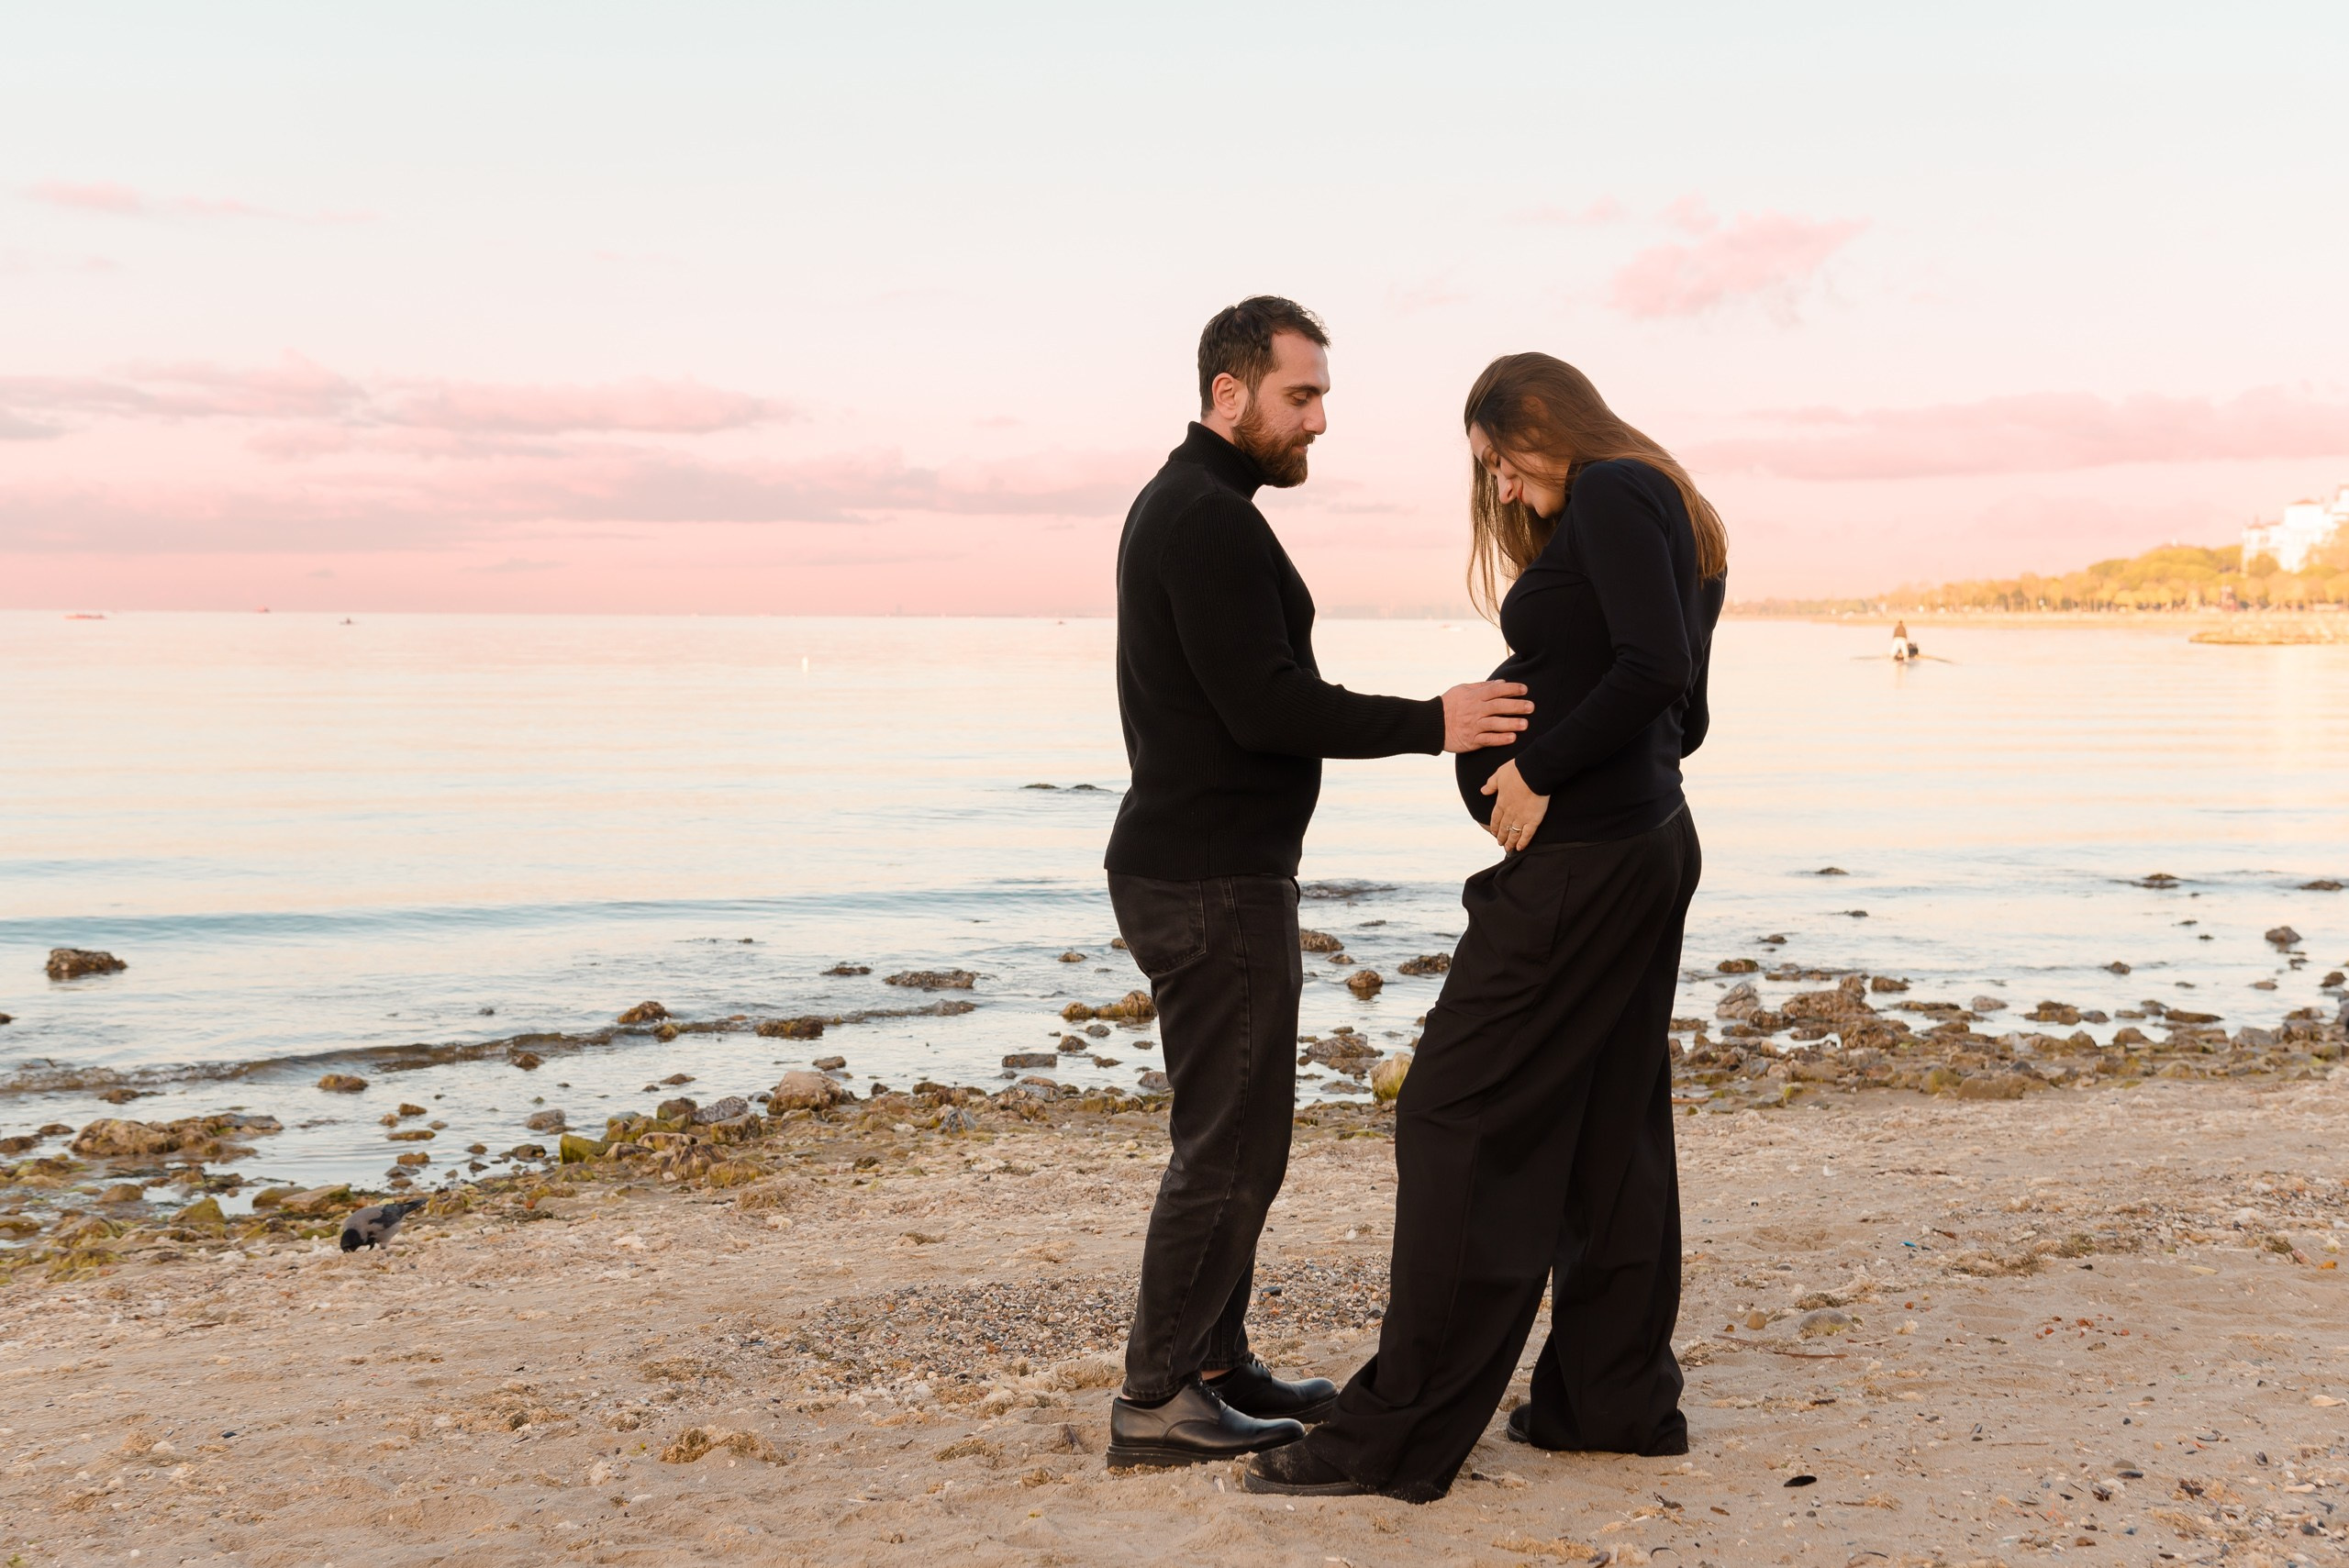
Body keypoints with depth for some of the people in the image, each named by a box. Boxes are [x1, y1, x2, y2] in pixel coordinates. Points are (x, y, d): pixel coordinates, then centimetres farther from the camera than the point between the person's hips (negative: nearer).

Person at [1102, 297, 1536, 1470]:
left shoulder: (1183, 506, 18)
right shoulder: (1212, 518, -16)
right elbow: (1266, 705, -23)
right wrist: (1431, 724, -22)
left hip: (1196, 867, 11)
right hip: (1214, 881, -11)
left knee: (1234, 1134, 16)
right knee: (1229, 1143, -5)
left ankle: (1215, 1368, 24)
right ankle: (1157, 1402, 1)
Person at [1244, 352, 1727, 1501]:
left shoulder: (1609, 491, -10)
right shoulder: (1669, 512, 19)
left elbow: (1656, 670, -24)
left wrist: (1543, 771, -18)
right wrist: (1553, 744, 10)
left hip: (1577, 862, -10)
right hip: (1652, 845, 11)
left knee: (1459, 1124, -7)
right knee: (1610, 1128, 14)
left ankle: (1398, 1438, -4)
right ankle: (1618, 1399, 21)